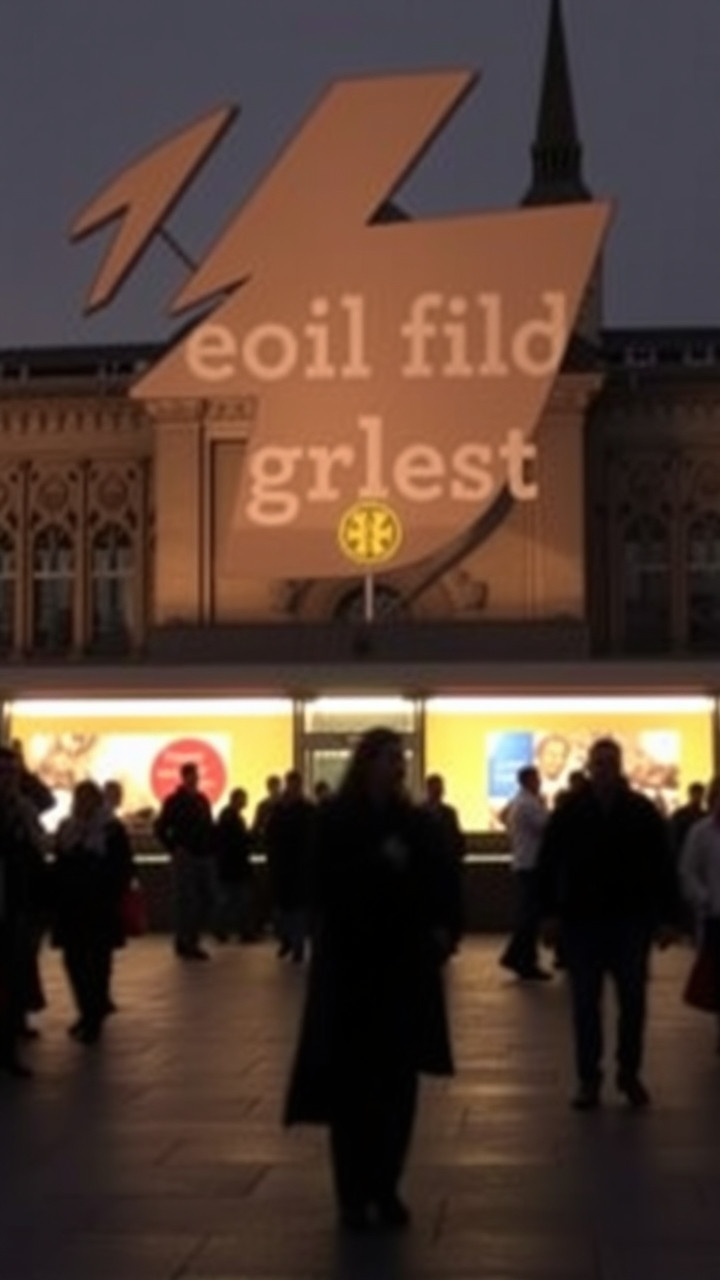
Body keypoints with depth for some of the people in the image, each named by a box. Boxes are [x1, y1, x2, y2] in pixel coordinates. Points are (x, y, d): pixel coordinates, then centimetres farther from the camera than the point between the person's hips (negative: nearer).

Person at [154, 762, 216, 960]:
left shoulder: (203, 800, 13)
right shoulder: (174, 801, -6)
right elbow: (161, 828, -9)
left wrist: (211, 847, 10)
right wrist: (174, 849, -11)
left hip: (204, 857, 7)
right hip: (185, 858, -7)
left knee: (208, 900, 7)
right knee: (186, 901, -3)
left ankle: (192, 941, 19)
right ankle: (184, 944, 6)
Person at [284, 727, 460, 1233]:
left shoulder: (416, 822, 7)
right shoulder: (335, 820, -4)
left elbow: (443, 880, 8)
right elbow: (326, 883, -13)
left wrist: (444, 929, -8)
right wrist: (378, 863, -21)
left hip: (406, 963, 4)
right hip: (350, 963, -3)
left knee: (397, 1081, 6)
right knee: (352, 1082, -1)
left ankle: (386, 1188, 19)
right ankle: (353, 1193, 10)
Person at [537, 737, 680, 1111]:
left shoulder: (642, 811, -1)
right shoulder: (568, 812, -1)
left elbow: (663, 867, 0)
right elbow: (548, 864, 1)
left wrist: (668, 917, -4)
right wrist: (550, 911, -6)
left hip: (631, 920, 0)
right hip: (582, 921, 0)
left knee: (633, 1002, 5)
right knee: (585, 1005, 4)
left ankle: (629, 1073, 20)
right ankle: (588, 1079, 13)